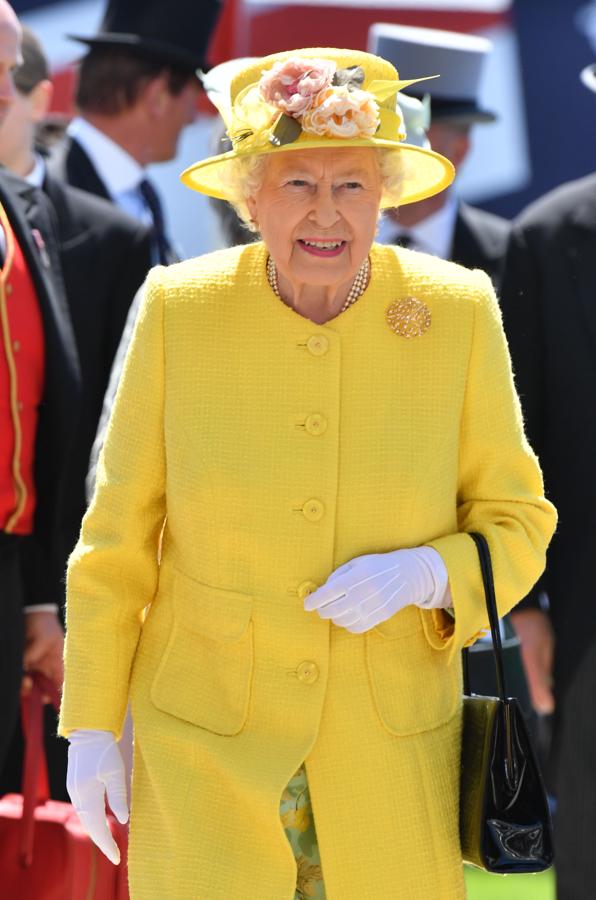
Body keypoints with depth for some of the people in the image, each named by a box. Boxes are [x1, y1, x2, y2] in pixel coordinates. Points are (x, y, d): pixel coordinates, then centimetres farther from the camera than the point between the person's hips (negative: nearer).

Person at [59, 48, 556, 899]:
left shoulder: (457, 312, -7)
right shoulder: (178, 310, -8)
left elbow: (517, 524, 1)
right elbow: (119, 537, 0)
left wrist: (422, 575, -19)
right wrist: (92, 726, 0)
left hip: (390, 749, 1)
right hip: (207, 737, -1)